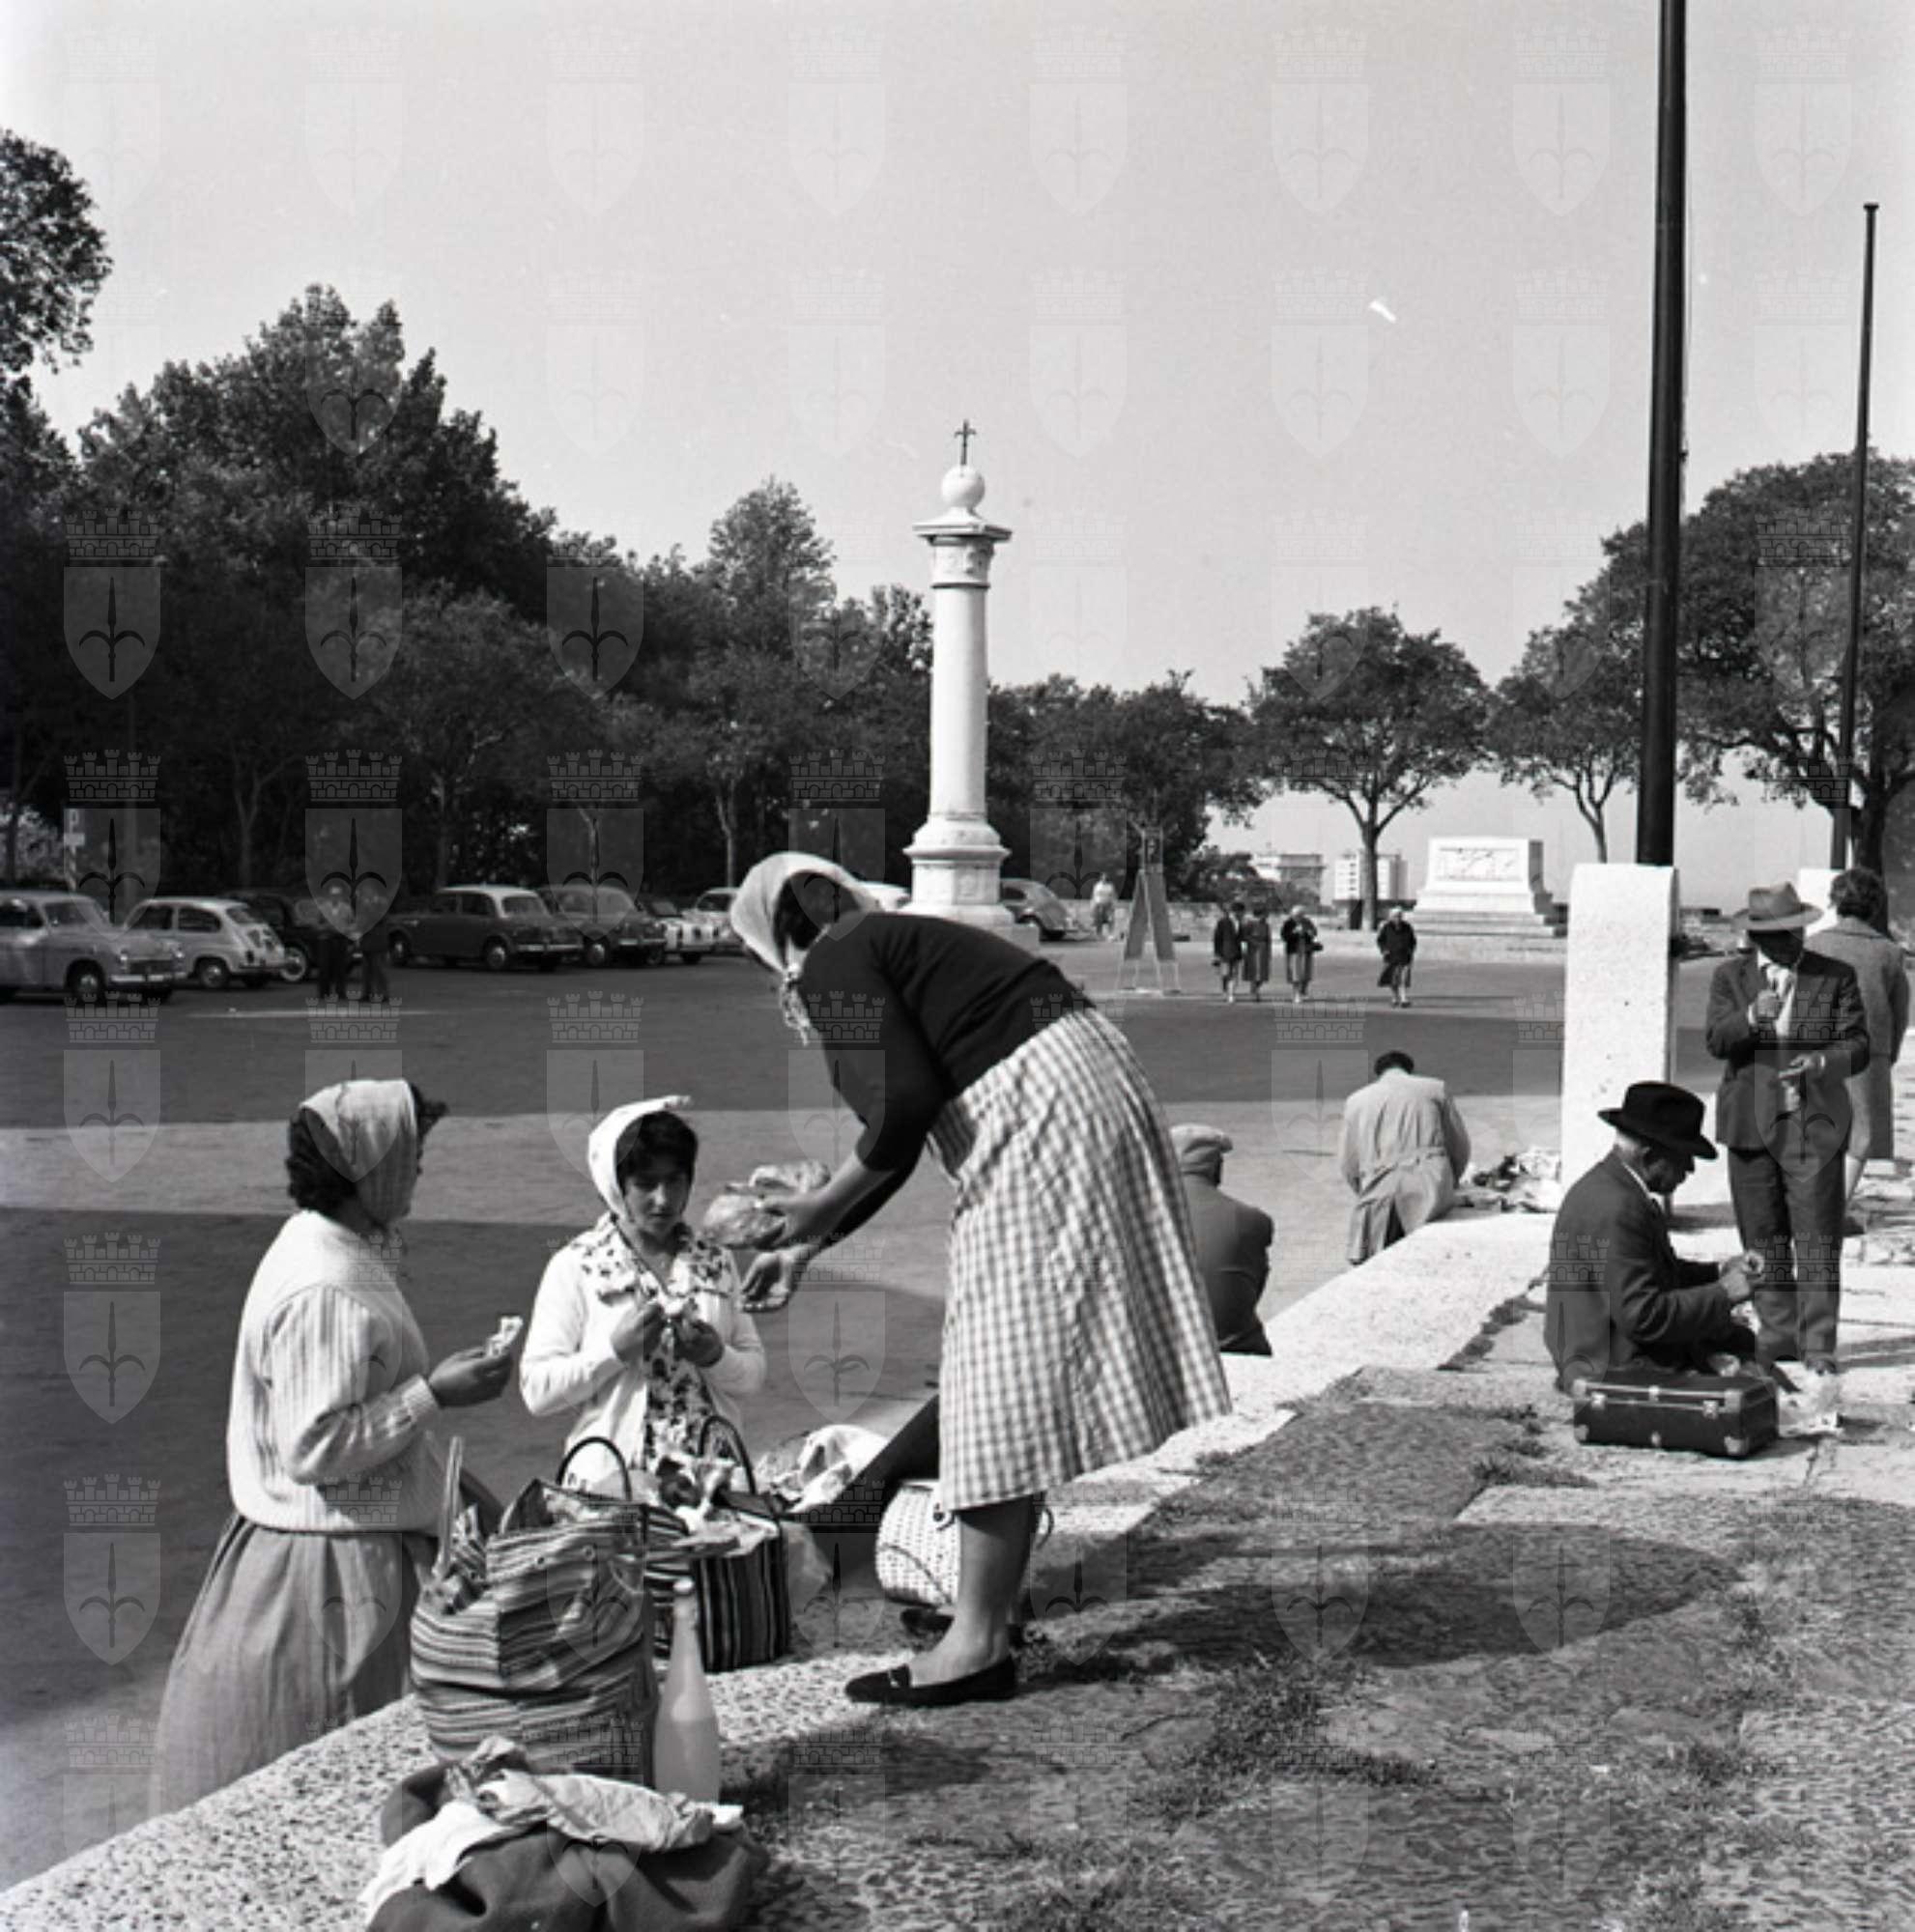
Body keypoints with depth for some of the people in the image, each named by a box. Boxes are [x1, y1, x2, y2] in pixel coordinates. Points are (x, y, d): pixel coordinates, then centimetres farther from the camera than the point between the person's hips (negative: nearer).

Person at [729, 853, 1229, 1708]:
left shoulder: (832, 965, -4)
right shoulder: (901, 943, 24)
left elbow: (902, 1109, -16)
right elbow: (899, 1135, 29)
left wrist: (819, 1208, -1)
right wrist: (804, 1249, 33)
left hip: (1038, 1120, -10)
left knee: (1003, 1382, -4)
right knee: (1026, 1376, 14)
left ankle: (978, 1645, 3)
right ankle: (985, 1611, 24)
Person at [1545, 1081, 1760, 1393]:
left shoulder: (1606, 1184, 9)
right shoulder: (1616, 1208, -24)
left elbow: (1649, 1271, 21)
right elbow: (1642, 1316, -26)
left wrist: (1718, 1271, 8)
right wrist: (1722, 1294, -17)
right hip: (1615, 1371, -11)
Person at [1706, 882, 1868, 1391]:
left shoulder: (1836, 977, 5)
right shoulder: (1730, 977, 8)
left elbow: (1857, 1046, 1)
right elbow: (1717, 1041, -6)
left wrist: (1823, 1062, -20)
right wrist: (1753, 1016, -26)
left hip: (1813, 1125, -2)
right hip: (1751, 1125, 2)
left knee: (1817, 1240, -8)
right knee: (1764, 1239, 10)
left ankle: (1818, 1353, -7)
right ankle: (1779, 1334, 22)